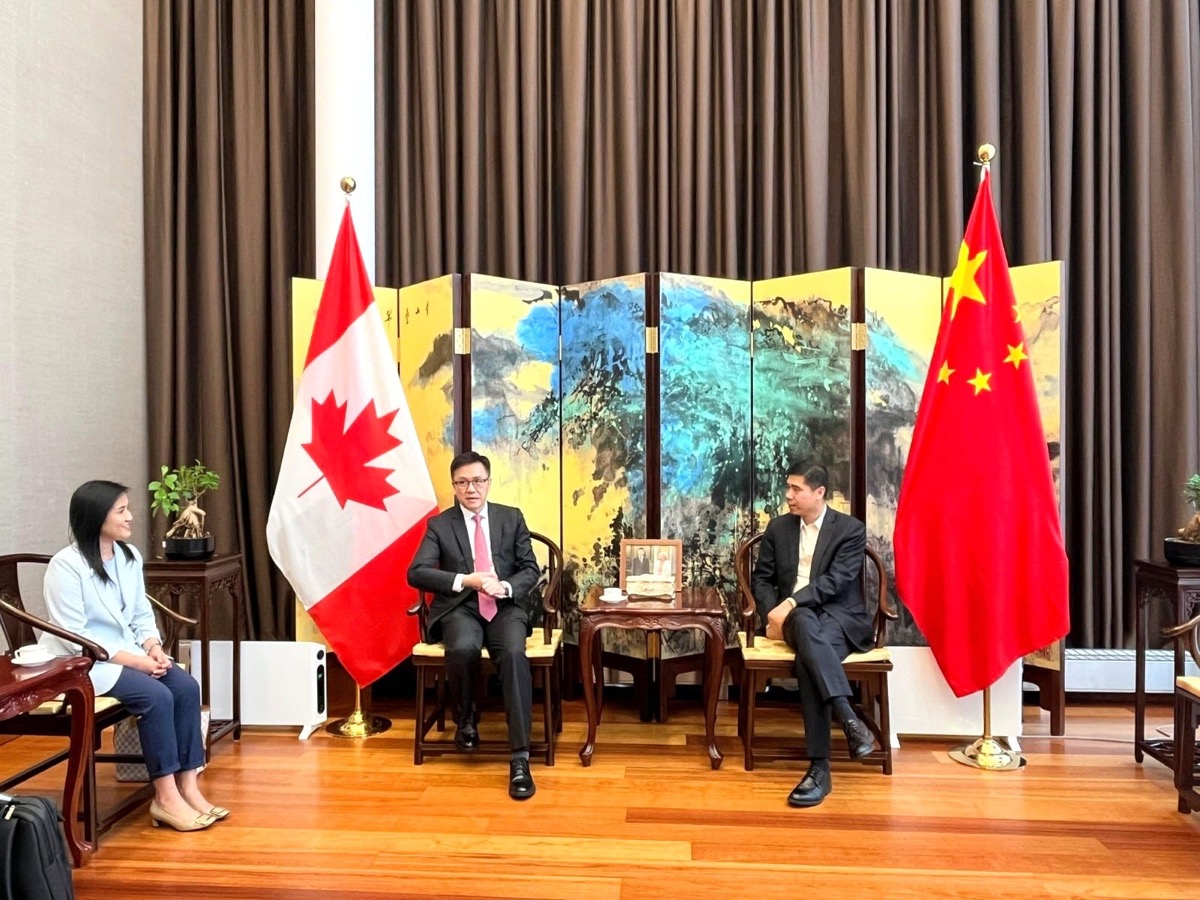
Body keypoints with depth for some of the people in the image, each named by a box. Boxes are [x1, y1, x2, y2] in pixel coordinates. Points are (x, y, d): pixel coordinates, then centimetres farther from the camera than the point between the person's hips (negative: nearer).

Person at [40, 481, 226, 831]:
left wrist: (154, 649, -9)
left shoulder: (129, 556, 5)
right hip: (83, 662, -7)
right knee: (156, 695, -27)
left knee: (186, 686, -16)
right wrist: (135, 660, -23)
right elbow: (74, 638, -20)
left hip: (129, 653, 7)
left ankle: (187, 786, -10)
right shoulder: (66, 565, -16)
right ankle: (166, 798, -15)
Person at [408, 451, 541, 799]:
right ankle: (466, 720, -2)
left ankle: (520, 758, -28)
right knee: (462, 649, -34)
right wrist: (466, 580, -18)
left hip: (505, 607, 1)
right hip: (459, 608, 0)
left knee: (514, 654, -32)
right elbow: (416, 573, -6)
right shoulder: (439, 524, 6)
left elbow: (531, 569, 7)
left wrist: (506, 587, -15)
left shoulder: (512, 518, 10)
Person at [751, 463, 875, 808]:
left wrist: (791, 602, -25)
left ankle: (819, 766, -39)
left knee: (808, 657, -38)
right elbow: (762, 577, 13)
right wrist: (772, 614, -7)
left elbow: (836, 580, -13)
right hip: (794, 615, 2)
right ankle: (849, 718, -48)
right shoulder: (778, 528, 14)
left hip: (841, 615, -2)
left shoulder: (851, 529, 1)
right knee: (805, 623, -39)